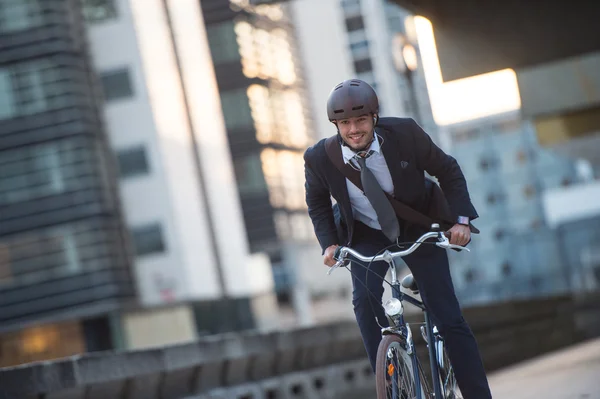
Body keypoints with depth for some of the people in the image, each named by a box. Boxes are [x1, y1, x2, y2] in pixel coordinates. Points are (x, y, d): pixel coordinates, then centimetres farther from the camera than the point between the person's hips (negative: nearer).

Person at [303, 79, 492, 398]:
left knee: (448, 318, -7)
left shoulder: (405, 133, -24)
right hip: (366, 235, 1)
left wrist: (461, 219, -19)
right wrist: (329, 243, -12)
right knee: (365, 299, -27)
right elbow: (317, 202, 1)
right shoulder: (320, 157, -20)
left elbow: (447, 170, -9)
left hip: (417, 228, -1)